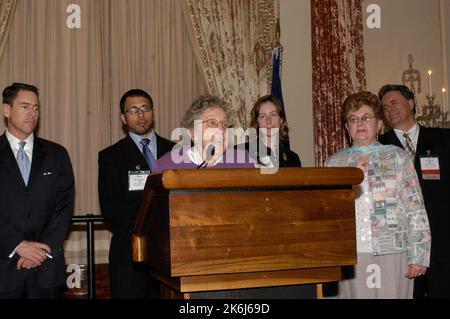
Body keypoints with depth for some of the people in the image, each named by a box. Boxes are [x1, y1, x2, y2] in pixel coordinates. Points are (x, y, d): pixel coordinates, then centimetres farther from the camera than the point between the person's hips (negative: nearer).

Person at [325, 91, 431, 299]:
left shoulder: (398, 157, 6)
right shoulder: (334, 163, 11)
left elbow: (415, 208, 1)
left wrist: (418, 256, -6)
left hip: (392, 253, -1)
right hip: (349, 256, 1)